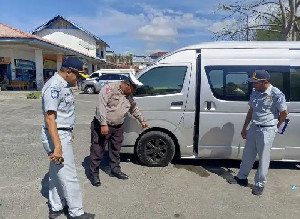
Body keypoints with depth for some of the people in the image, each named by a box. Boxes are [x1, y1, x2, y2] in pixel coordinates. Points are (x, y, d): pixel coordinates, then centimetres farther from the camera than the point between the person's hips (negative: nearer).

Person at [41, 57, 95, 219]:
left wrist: (69, 132, 25)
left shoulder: (64, 85, 12)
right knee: (69, 177, -1)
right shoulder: (53, 87, -19)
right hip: (56, 136, -10)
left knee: (57, 173, 17)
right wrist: (57, 146, -29)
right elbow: (50, 118, -25)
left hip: (64, 134, 10)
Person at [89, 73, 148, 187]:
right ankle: (94, 174, 13)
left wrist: (141, 121, 27)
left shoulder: (128, 96, 8)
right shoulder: (109, 88, -17)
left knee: (116, 150, 18)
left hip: (118, 127, 7)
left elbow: (134, 109, 24)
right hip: (102, 126, -7)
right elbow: (101, 106, -24)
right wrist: (103, 124, -29)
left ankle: (115, 170, 33)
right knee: (97, 150, 1)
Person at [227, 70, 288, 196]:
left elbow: (284, 113, -6)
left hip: (267, 130, -6)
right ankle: (242, 178, 32)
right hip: (253, 128, 6)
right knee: (247, 155, 16)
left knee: (263, 159, 6)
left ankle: (260, 184, 21)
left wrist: (276, 127, 7)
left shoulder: (276, 94, -15)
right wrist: (244, 128, 15)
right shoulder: (255, 92, 5)